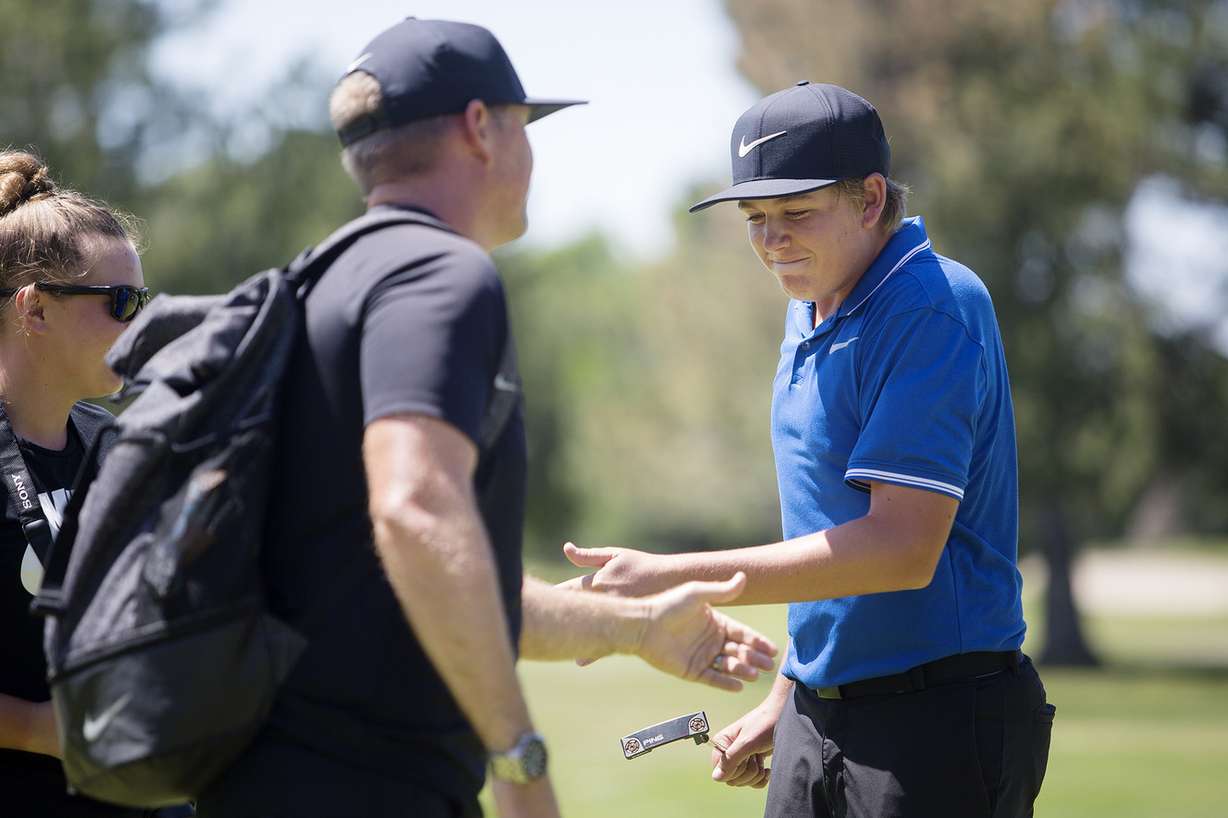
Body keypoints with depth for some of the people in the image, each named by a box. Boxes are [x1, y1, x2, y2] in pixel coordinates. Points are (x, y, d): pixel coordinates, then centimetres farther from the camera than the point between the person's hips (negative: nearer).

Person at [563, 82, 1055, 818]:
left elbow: (903, 549, -23)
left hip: (941, 727, -8)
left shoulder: (935, 309, -16)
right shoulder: (810, 311, 12)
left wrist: (673, 578, -22)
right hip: (820, 716, 8)